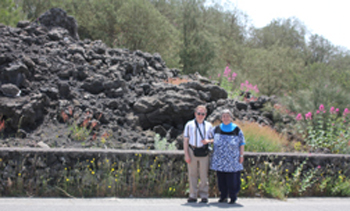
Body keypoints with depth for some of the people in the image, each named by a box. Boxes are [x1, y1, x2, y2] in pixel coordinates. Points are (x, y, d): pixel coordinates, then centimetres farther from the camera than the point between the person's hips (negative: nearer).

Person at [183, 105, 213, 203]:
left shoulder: (208, 126, 10)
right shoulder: (189, 125, 6)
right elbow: (185, 140, 4)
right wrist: (186, 154, -4)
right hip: (192, 151, 0)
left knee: (204, 175, 1)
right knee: (192, 175, 3)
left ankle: (204, 196, 8)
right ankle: (193, 196, 9)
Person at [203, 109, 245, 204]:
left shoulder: (236, 129, 0)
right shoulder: (217, 129, 7)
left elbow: (242, 143, 3)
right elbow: (214, 139, 20)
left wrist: (241, 155, 0)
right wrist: (208, 141, -1)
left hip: (232, 160, -3)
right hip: (220, 160, 3)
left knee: (232, 179, -2)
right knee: (221, 178, 6)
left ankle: (233, 197, 10)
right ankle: (223, 196, 17)